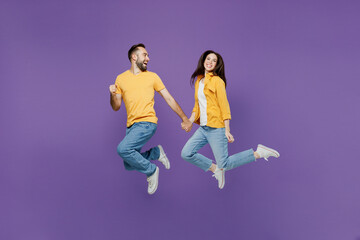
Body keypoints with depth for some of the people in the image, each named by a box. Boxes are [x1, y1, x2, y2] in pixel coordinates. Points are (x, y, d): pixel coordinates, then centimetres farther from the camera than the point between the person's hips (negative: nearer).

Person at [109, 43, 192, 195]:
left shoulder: (152, 77, 4)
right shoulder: (121, 78, 9)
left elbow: (169, 99, 7)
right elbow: (116, 107, 10)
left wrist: (184, 118, 5)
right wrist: (112, 95, -11)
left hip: (147, 123, -4)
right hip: (131, 125, 4)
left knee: (123, 148, -26)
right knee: (129, 166, 3)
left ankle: (151, 171, -5)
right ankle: (156, 153, 23)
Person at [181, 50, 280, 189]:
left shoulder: (217, 81, -8)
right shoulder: (198, 80, 15)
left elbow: (224, 106, -12)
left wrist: (227, 131, -16)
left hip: (216, 128, -7)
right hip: (203, 128, 7)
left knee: (224, 165, -6)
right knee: (186, 153, -3)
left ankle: (258, 153, 8)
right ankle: (215, 169, 14)